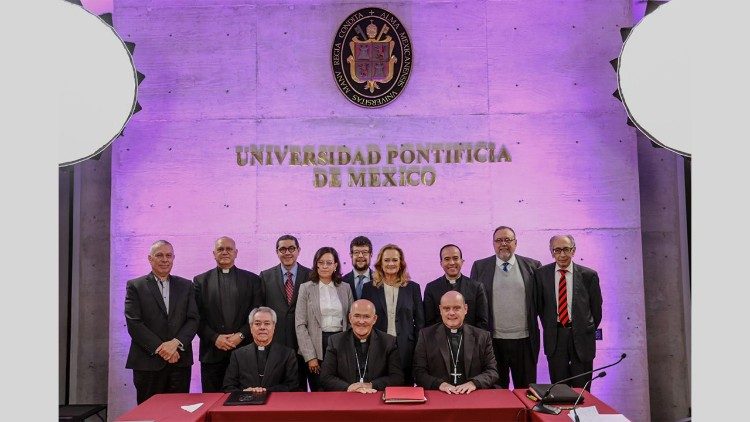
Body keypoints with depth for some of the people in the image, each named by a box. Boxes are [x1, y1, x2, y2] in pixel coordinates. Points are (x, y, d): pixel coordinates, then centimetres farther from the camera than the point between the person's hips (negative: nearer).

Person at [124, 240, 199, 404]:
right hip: (148, 362, -2)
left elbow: (193, 320, 4)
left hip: (180, 361, 2)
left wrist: (175, 343, -12)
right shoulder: (135, 286, 3)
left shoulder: (186, 286, 12)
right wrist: (160, 348, -12)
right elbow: (133, 323, -6)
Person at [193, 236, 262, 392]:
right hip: (212, 353, 1)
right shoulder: (200, 281, 9)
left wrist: (241, 335, -9)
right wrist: (214, 338, -9)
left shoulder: (252, 279, 8)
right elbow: (197, 317, 3)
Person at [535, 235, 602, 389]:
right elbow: (539, 305, 7)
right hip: (554, 337, 1)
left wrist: (588, 331, 8)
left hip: (581, 337, 0)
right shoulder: (541, 274, 0)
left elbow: (596, 308, 6)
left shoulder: (589, 275, -1)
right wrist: (549, 328, 7)